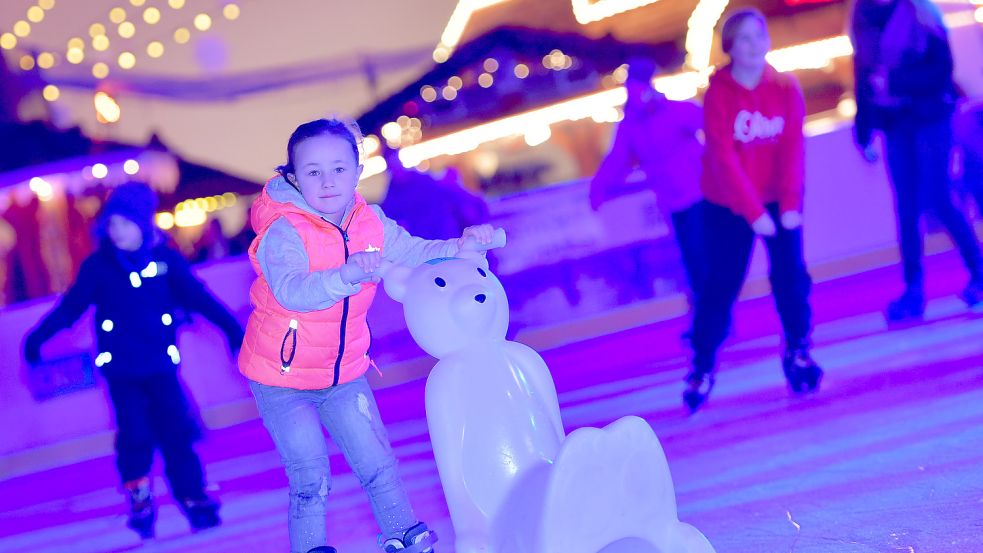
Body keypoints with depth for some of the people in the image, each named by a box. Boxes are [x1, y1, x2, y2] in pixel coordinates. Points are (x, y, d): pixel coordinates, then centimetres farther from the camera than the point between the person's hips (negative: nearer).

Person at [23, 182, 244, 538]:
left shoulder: (165, 259, -2)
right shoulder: (97, 266, -2)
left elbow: (197, 296, 1)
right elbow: (71, 307, 0)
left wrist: (231, 328, -1)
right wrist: (39, 337, -6)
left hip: (160, 366, 0)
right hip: (121, 369, 0)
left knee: (176, 432, -6)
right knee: (135, 436, -8)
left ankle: (194, 499, 5)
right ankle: (140, 502, 10)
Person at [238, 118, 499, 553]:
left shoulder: (371, 224, -6)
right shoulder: (284, 232, -26)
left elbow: (413, 252, 2)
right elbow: (290, 291, -43)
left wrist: (459, 247, -17)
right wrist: (346, 276, -59)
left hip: (345, 373, 5)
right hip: (282, 376, -5)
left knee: (377, 464, 10)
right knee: (311, 480, -3)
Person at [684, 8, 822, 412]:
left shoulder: (786, 87, -7)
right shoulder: (718, 93, -14)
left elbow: (793, 147, -12)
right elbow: (723, 157, -20)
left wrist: (790, 203, -22)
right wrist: (753, 211, -25)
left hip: (779, 199, 2)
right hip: (728, 204, -2)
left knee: (791, 276, -6)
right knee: (721, 285, -1)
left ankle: (798, 352, 10)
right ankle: (702, 367, 9)